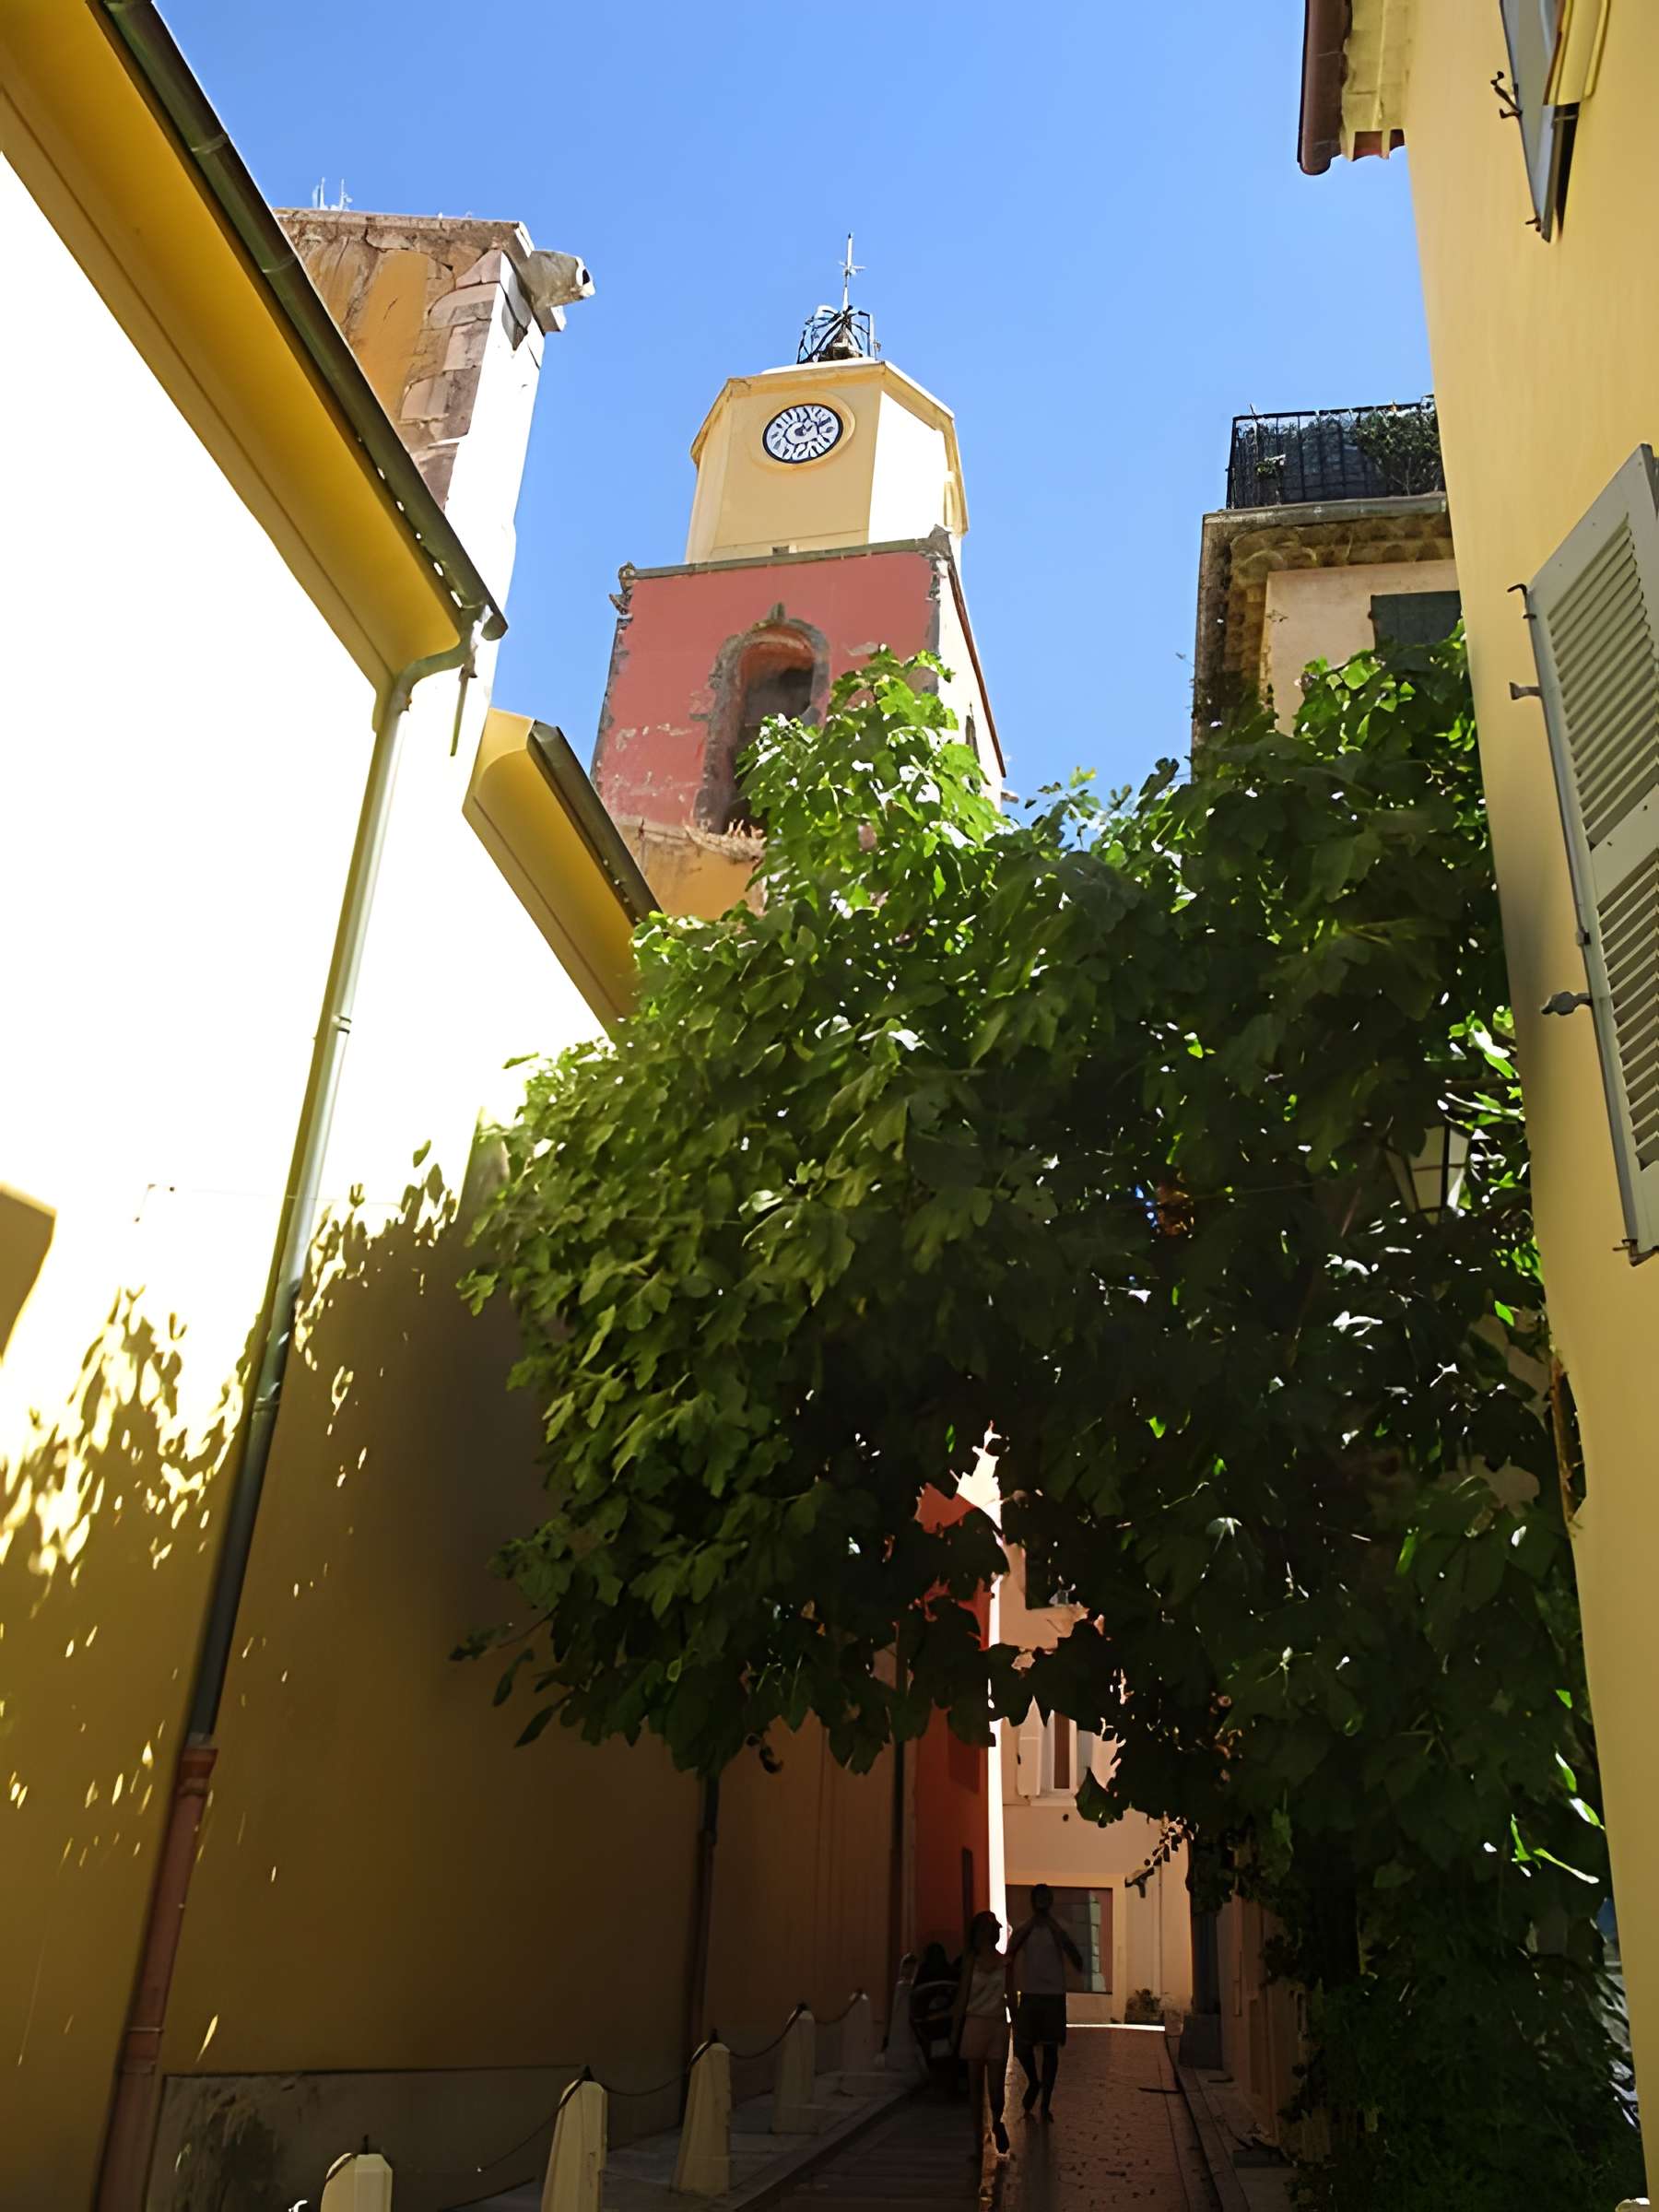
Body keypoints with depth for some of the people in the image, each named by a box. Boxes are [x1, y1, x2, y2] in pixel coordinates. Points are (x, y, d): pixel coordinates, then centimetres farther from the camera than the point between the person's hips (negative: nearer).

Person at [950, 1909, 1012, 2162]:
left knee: (995, 2088, -2)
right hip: (974, 2025, 0)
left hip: (998, 2026, 1)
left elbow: (1010, 1998, 9)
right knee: (975, 2087, 4)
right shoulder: (971, 1961, 2)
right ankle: (978, 2143, 15)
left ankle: (997, 2122, 30)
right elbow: (962, 1997, 3)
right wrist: (955, 2030, 1)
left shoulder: (1005, 1962, 5)